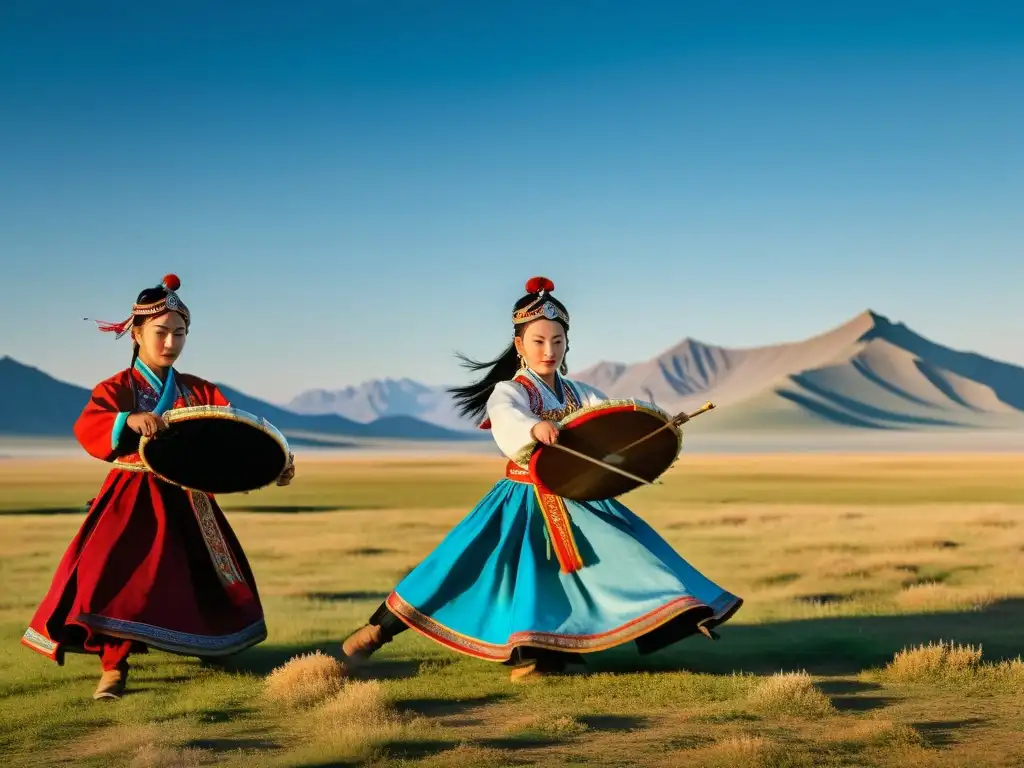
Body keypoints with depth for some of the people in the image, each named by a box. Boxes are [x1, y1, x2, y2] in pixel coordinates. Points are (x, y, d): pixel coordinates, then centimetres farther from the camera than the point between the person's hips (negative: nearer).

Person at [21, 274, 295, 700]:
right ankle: (114, 666, -8)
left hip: (187, 502, 4)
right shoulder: (116, 389, -5)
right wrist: (129, 421, -44)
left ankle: (202, 646, 40)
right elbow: (87, 429, -24)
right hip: (133, 500, -4)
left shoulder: (199, 392, 6)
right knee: (118, 577, -19)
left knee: (202, 581, 14)